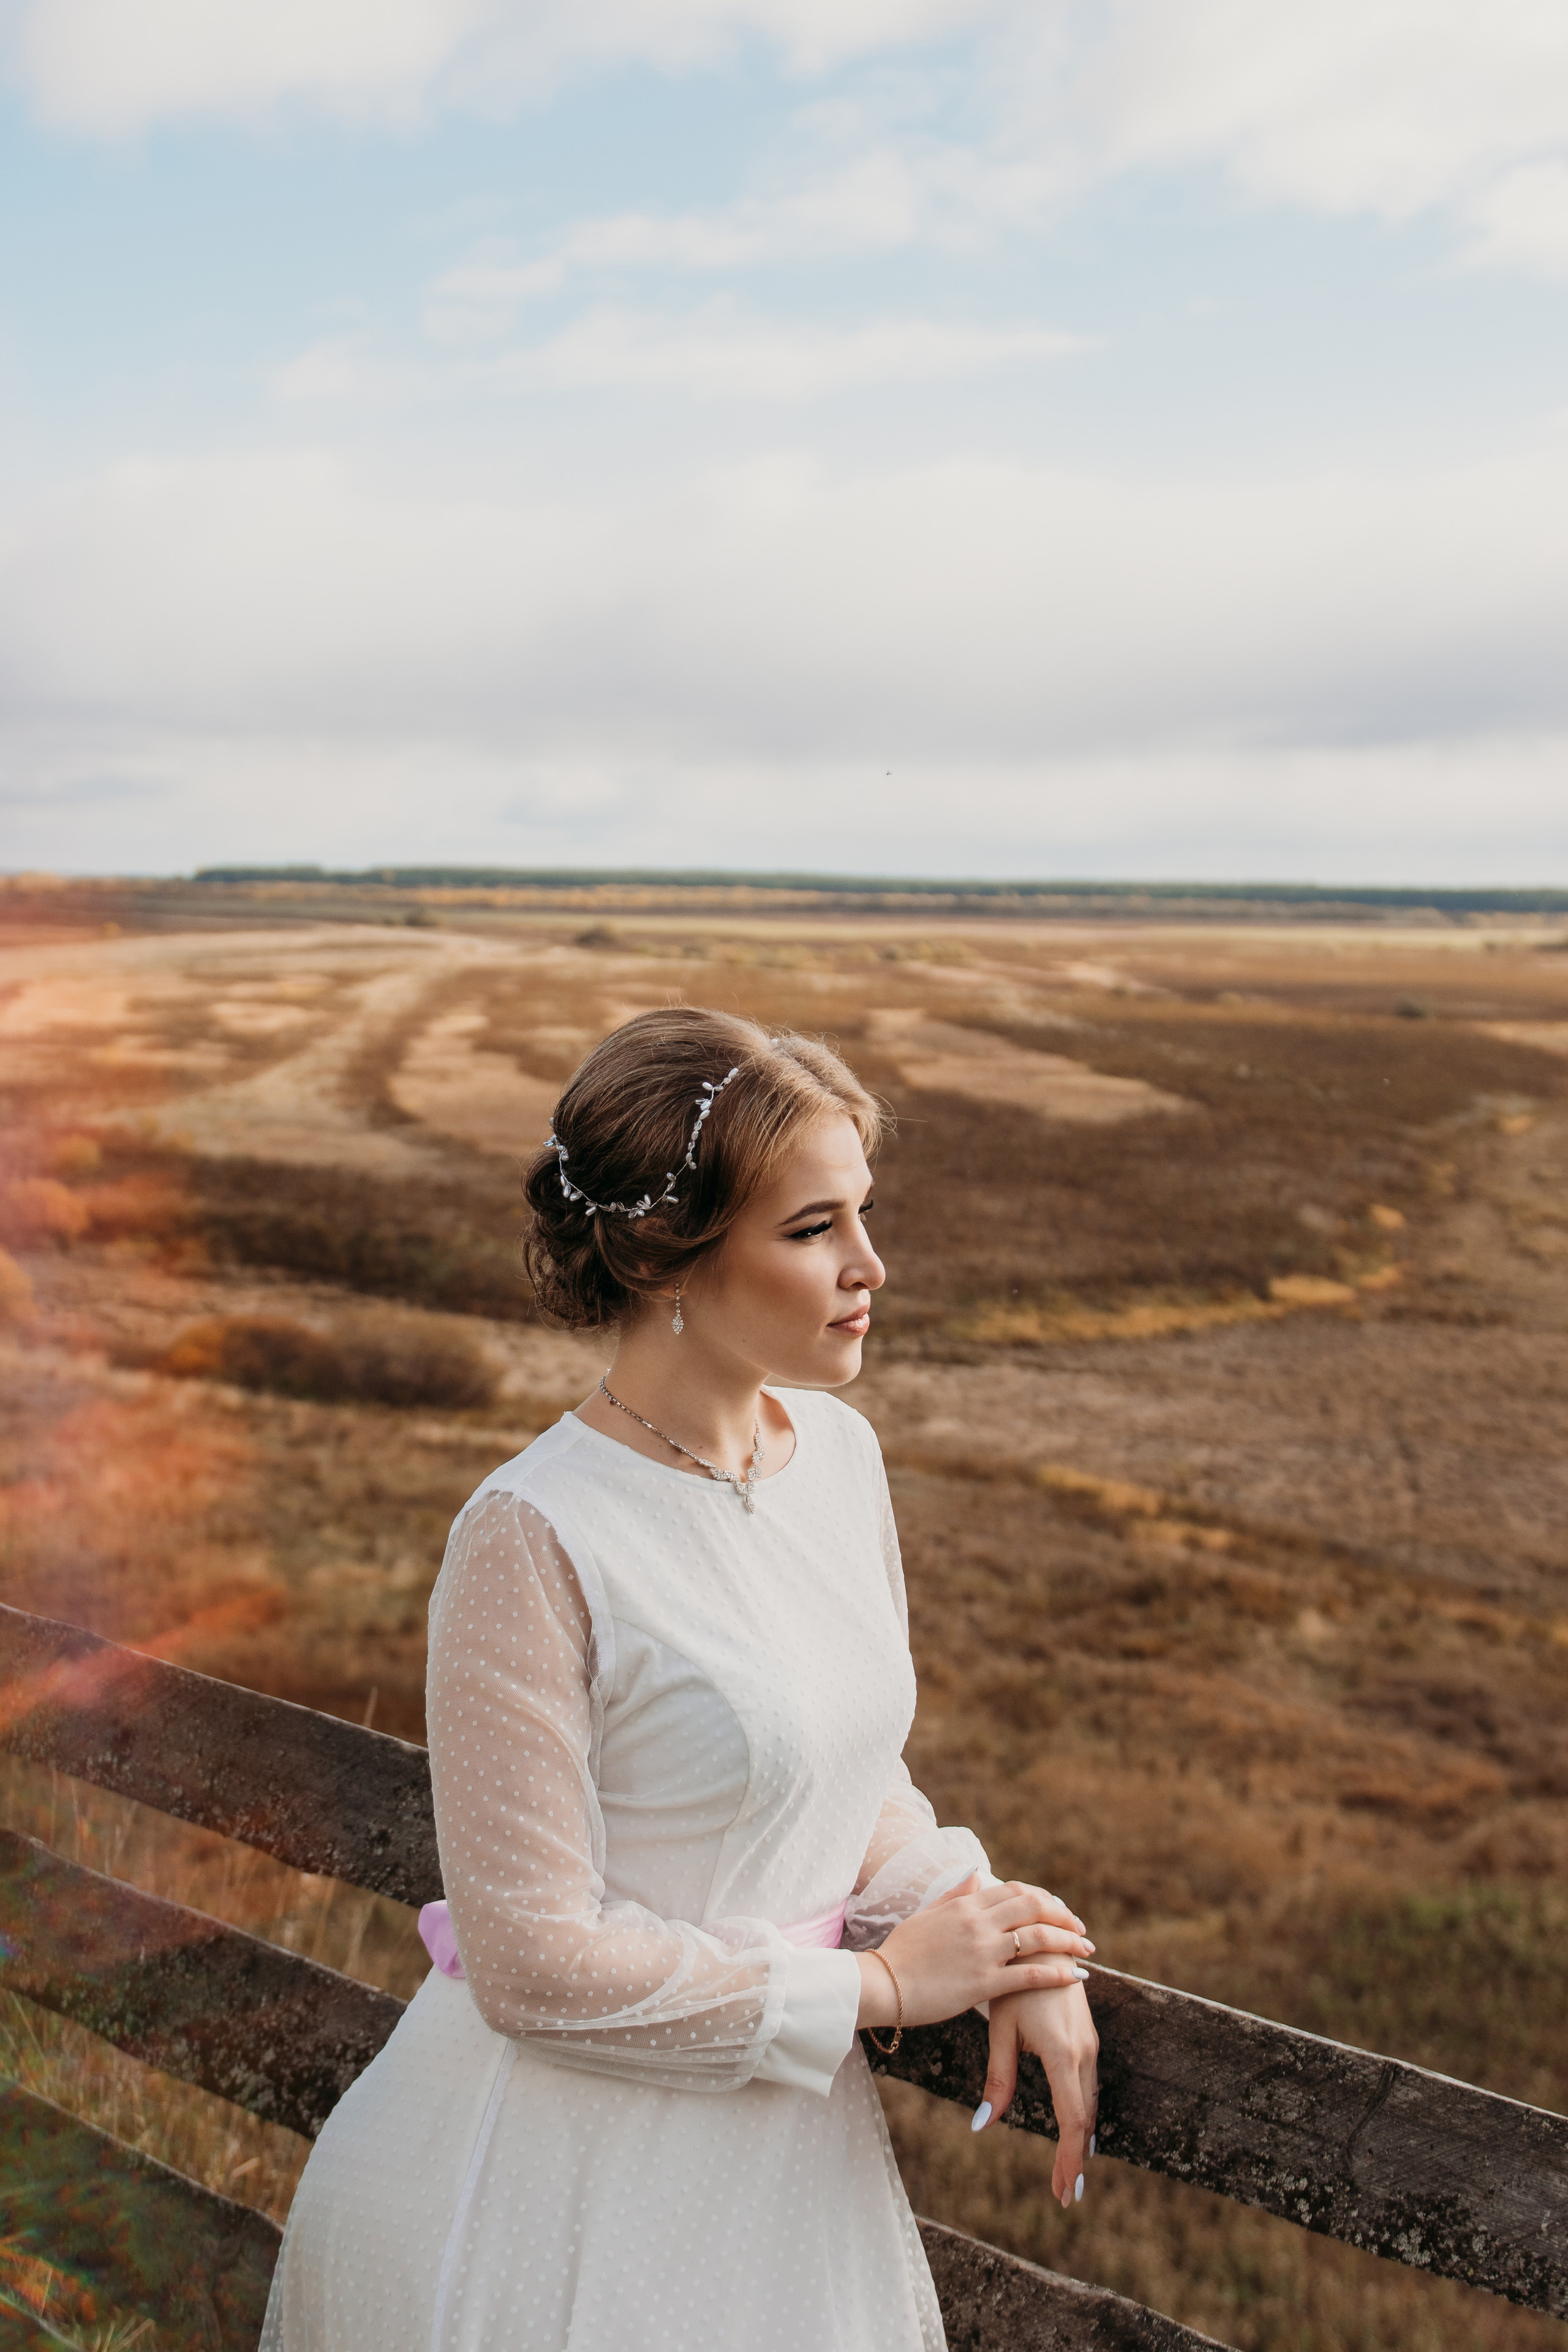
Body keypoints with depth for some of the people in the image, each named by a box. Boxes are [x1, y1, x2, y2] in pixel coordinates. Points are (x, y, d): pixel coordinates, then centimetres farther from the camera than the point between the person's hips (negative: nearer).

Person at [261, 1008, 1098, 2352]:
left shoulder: (837, 1450, -3)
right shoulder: (534, 1542, -24)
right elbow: (536, 1964, -22)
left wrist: (1010, 1950, -9)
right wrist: (881, 1980, -15)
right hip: (573, 2181, -6)